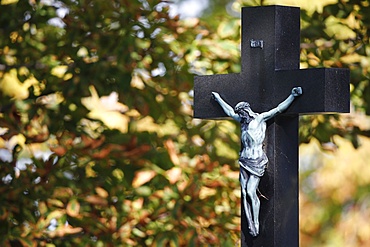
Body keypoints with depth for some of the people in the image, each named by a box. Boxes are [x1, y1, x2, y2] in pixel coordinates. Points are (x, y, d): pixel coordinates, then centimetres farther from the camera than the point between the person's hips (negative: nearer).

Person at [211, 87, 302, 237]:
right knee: (244, 193, -2)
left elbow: (278, 109, -9)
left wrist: (292, 96, -17)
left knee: (251, 192, -12)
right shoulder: (243, 121, 14)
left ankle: (256, 223, -1)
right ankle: (250, 225, -1)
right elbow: (229, 111, 29)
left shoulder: (260, 119, -3)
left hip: (257, 161, -6)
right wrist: (218, 99, 40)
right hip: (244, 161, 6)